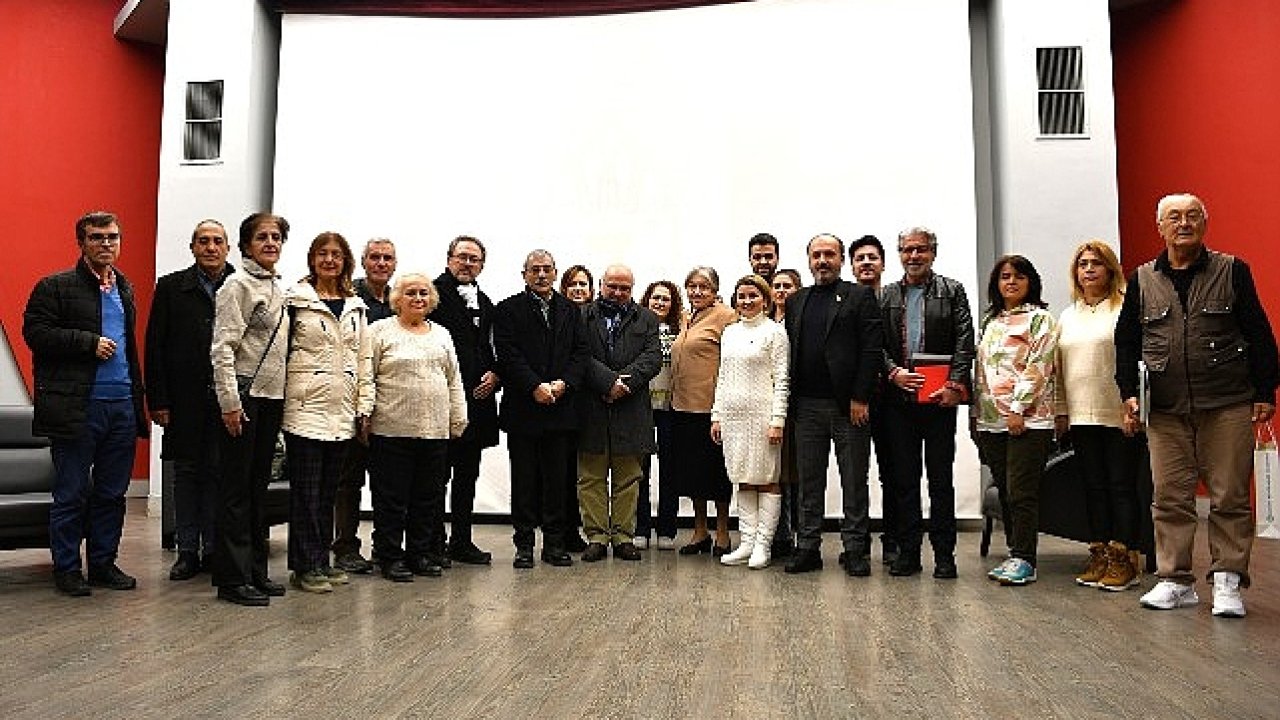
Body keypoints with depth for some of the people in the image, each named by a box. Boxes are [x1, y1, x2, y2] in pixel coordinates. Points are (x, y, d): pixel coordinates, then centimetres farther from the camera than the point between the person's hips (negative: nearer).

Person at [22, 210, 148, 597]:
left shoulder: (125, 289, 17)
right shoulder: (55, 286, -1)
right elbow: (35, 332, -10)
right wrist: (90, 343, -14)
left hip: (122, 406, 6)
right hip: (77, 407, -5)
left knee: (112, 493, 11)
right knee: (72, 494, 4)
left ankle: (103, 563, 22)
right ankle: (67, 568, 15)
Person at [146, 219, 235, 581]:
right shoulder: (171, 287, 6)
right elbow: (155, 347, 3)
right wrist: (158, 401, -3)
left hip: (227, 400, -1)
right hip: (185, 401, 1)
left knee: (219, 473, 5)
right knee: (186, 473, 8)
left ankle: (214, 549, 15)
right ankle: (187, 551, 17)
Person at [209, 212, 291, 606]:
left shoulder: (279, 289, 16)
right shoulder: (238, 285, -7)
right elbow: (223, 347, -13)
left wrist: (283, 396, 16)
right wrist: (230, 401, -18)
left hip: (272, 397, 8)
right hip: (243, 397, -8)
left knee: (259, 486, 12)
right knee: (237, 488, -2)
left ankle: (255, 570, 20)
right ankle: (233, 578, 4)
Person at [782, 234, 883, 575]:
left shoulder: (860, 296, 2)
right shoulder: (796, 301, 16)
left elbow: (872, 349, -5)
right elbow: (790, 351, 13)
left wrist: (860, 398, -11)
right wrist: (791, 401, 4)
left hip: (848, 405, -4)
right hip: (807, 406, 4)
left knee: (854, 481, 4)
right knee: (809, 481, 8)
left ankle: (855, 549, 13)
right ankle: (807, 547, 16)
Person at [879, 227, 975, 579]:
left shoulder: (952, 291, 7)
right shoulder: (886, 295, 12)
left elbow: (965, 341, -1)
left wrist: (955, 384, -12)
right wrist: (893, 372, -9)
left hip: (940, 397, -2)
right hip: (899, 397, 2)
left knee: (941, 478, 3)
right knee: (903, 478, 7)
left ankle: (944, 553, 12)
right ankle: (907, 551, 15)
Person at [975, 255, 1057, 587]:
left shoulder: (1039, 319, -1)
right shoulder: (990, 322, 18)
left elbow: (1037, 368, -10)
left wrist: (1018, 410, -16)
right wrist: (979, 414, 13)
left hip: (1027, 419, -6)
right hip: (992, 420, 6)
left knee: (1021, 491, -8)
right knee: (1005, 492, 9)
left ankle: (1024, 560, -3)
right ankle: (1017, 555, 16)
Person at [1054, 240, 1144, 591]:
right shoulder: (1068, 317, 17)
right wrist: (1060, 411, 13)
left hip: (1118, 416, -6)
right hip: (1081, 417, 6)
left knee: (1122, 486, -1)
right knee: (1094, 487, 9)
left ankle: (1124, 558, 6)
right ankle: (1100, 555, 16)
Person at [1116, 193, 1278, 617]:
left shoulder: (1232, 272, 5)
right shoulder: (1142, 280, 10)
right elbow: (1126, 341, 13)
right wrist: (1129, 391, 4)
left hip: (1228, 407, -2)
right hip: (1165, 412, 2)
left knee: (1230, 497, 2)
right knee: (1170, 499, 4)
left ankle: (1227, 582, 13)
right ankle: (1175, 582, 14)